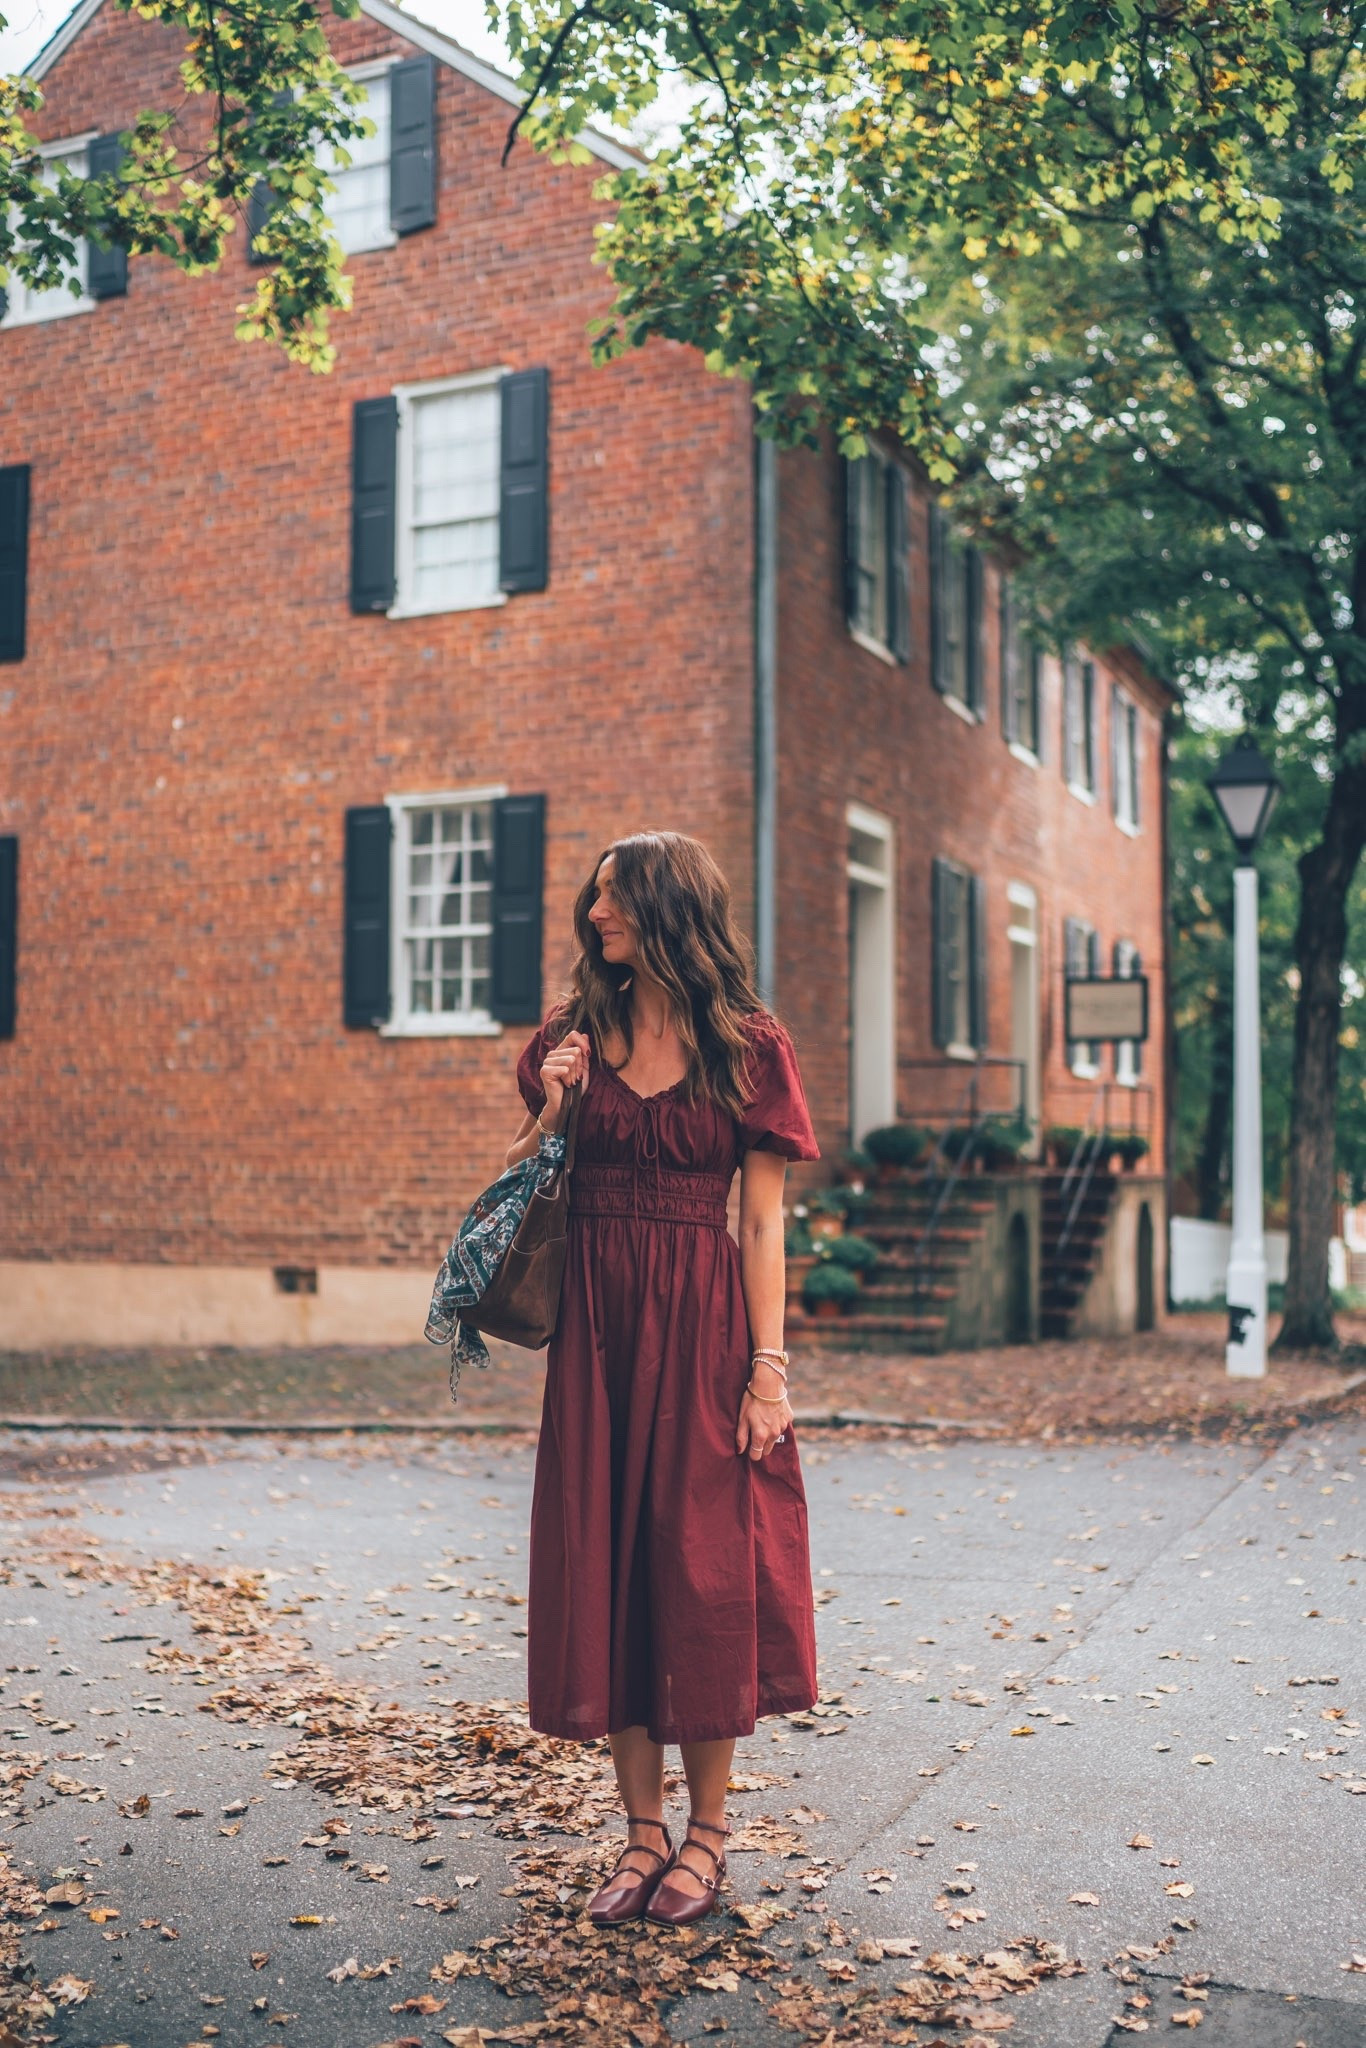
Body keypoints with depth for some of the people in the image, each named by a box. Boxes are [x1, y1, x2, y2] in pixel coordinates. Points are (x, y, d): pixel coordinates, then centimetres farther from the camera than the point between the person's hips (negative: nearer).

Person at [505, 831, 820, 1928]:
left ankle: (707, 1830, 18)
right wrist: (551, 1112, -6)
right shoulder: (573, 1034, 8)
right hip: (595, 1322, 4)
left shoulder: (749, 1046, -2)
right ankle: (644, 1832, 18)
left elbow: (763, 1219, -4)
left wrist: (769, 1366, -9)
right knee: (606, 1564, 5)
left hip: (702, 1322, -3)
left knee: (703, 1564, 2)